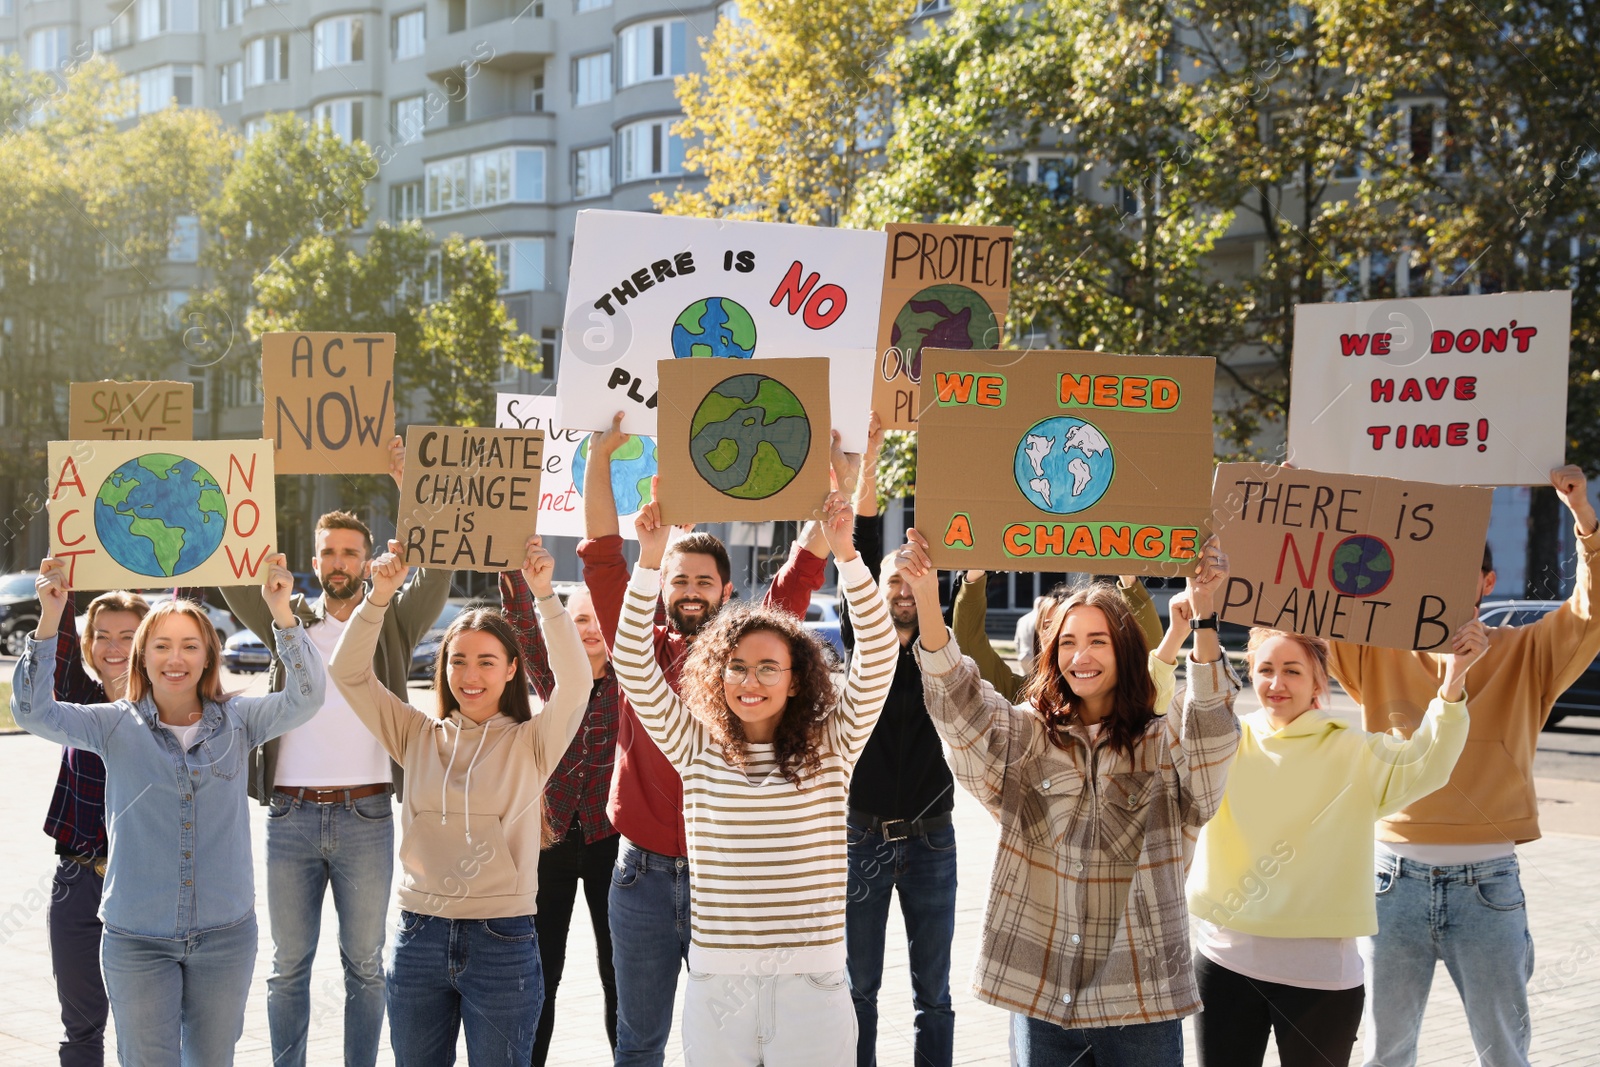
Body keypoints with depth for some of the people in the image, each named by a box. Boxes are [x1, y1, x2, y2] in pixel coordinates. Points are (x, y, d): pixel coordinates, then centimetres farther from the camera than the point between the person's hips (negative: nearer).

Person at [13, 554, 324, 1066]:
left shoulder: (236, 721, -1)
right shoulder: (115, 726, -2)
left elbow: (305, 697, -16)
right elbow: (32, 711, -13)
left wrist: (281, 610, -29)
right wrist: (49, 620, -25)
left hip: (225, 935, 1)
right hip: (137, 940, -1)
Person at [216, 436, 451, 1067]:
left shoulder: (393, 625, 6)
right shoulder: (287, 620, 11)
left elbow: (437, 570, -7)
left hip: (365, 818, -1)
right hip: (290, 817, 2)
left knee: (364, 964, 7)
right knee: (288, 965, 9)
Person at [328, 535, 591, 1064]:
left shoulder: (530, 742, -1)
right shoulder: (420, 736, 7)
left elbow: (575, 681, -18)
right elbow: (348, 673, 0)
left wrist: (545, 595, -26)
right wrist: (380, 596, -12)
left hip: (502, 941, -3)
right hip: (419, 935, 3)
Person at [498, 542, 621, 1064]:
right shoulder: (554, 678, 4)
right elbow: (524, 622, -9)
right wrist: (512, 568, -25)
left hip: (608, 838, -1)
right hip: (551, 833, 1)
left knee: (618, 971, 7)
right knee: (540, 970, 8)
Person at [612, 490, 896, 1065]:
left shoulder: (830, 748, 2)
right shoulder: (698, 751, 5)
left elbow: (877, 656, -7)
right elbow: (635, 667, -1)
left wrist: (845, 552, -16)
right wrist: (650, 560, -9)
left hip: (811, 982, -1)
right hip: (715, 983, 1)